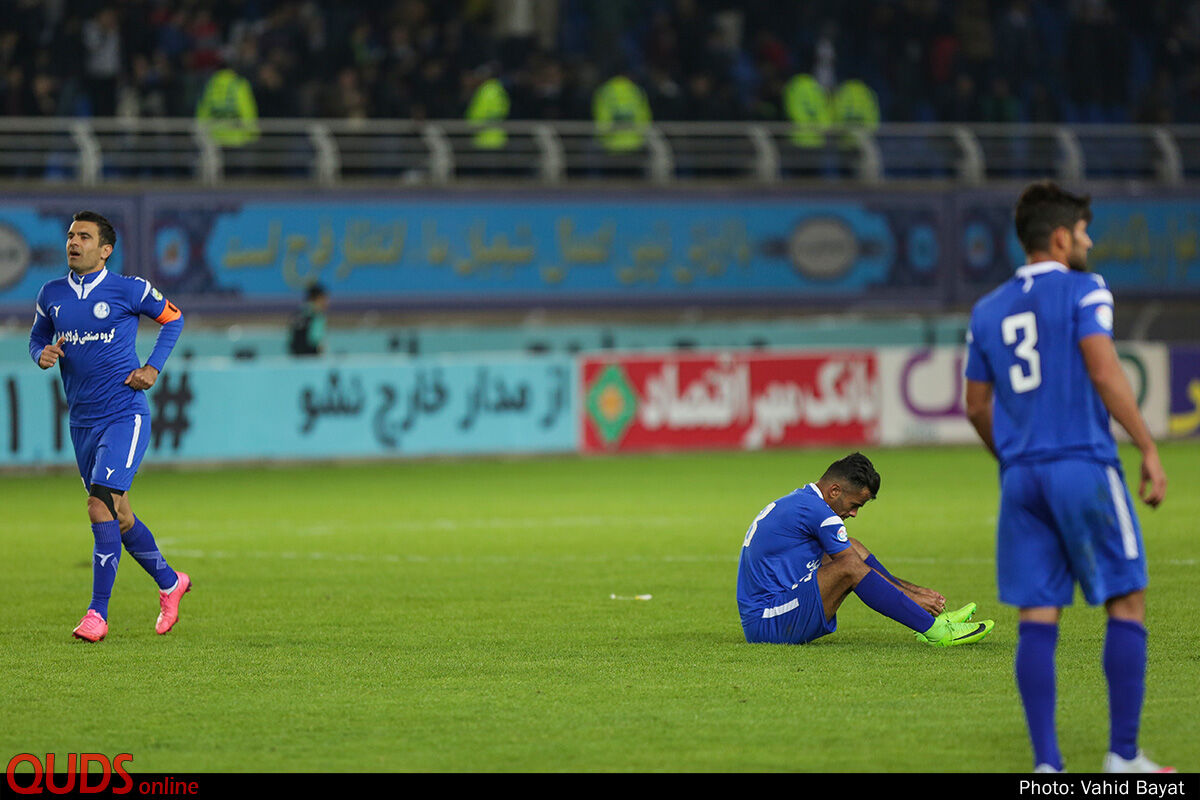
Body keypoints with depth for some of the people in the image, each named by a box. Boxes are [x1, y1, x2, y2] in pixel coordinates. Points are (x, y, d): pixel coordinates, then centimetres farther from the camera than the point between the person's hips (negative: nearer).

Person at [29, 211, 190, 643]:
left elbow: (173, 317, 8)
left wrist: (153, 367, -3)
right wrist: (43, 354, -4)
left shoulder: (128, 290, -7)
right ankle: (169, 583, 36)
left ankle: (98, 614, -15)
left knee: (102, 506, -18)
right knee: (118, 516, 13)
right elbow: (38, 336, 20)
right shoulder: (52, 294, 5)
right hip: (82, 422, 6)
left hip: (125, 416, -6)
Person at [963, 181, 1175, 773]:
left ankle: (1045, 762, -3)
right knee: (1127, 604, 3)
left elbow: (977, 407, 18)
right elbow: (1104, 374, -14)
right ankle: (1123, 756, 1)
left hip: (1021, 479, 5)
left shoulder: (986, 312, 14)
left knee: (1037, 619, 3)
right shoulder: (1083, 290, -3)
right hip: (1085, 467, -5)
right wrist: (1149, 450, -11)